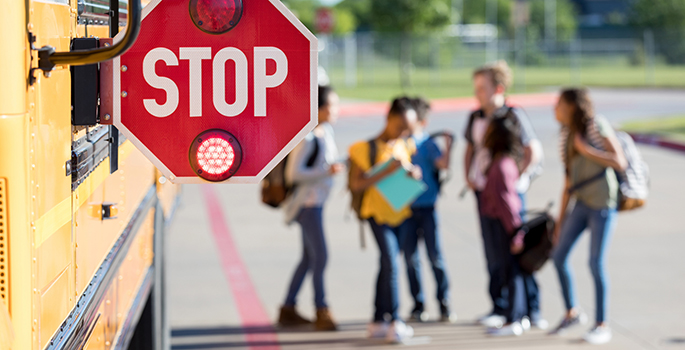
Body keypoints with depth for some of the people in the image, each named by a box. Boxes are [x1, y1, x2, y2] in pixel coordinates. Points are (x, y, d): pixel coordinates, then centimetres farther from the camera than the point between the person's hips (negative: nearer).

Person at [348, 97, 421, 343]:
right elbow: (355, 184, -15)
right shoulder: (366, 148, -10)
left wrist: (413, 173, -4)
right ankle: (395, 322, -15)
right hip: (378, 212, -6)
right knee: (391, 264, -16)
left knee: (387, 266, 12)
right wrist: (388, 172, -23)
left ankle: (378, 321, 19)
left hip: (400, 213, 6)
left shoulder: (405, 146, 7)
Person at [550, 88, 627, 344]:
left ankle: (602, 326, 6)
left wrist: (587, 150, -17)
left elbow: (620, 162, -13)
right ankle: (572, 313, 22)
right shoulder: (568, 134, 11)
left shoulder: (598, 126, -7)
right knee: (559, 256, 4)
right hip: (582, 203, 7)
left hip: (603, 203, -7)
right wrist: (561, 218, 13)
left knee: (596, 263, -6)